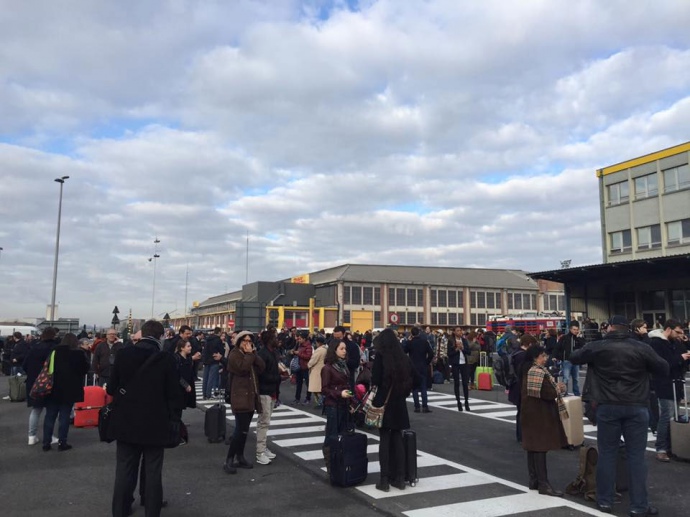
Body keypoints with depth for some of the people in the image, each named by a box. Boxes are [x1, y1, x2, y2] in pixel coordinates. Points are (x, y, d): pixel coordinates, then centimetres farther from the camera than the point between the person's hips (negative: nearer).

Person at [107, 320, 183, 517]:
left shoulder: (123, 354, -4)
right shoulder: (167, 359, -13)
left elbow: (111, 388, 2)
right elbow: (173, 394, -11)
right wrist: (173, 417, 4)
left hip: (126, 422, 3)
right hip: (155, 424, -3)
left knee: (124, 471, 13)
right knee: (153, 472, 8)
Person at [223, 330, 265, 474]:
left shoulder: (251, 354, 16)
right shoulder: (234, 354, -7)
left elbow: (262, 367, 1)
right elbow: (243, 368, -25)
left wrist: (253, 353, -6)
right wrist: (248, 354, -15)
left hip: (251, 395, 8)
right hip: (240, 396, -8)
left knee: (244, 429, 12)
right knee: (241, 429, -14)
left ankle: (240, 457, 21)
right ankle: (228, 461, -9)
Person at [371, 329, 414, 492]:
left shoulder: (380, 357, -11)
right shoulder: (404, 358, 5)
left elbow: (375, 380, -13)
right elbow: (410, 380, 8)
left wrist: (375, 400, 2)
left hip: (384, 403, -4)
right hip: (399, 404, 5)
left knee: (385, 440, 2)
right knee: (397, 439, 12)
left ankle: (384, 479, 5)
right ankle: (399, 478, 16)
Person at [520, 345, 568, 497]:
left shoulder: (529, 370, 13)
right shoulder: (538, 372, -18)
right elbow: (547, 393, -22)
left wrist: (555, 387, 9)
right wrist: (559, 389, -4)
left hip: (531, 413, 10)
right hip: (539, 415, -10)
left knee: (533, 446, 12)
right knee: (540, 447, -6)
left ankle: (534, 480, 19)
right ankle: (543, 484, -3)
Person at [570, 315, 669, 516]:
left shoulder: (596, 347, 0)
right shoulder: (642, 348, -1)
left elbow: (574, 358, 13)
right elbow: (664, 369, 9)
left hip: (608, 406, 0)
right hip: (636, 406, 0)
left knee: (607, 454, 9)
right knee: (636, 455, 6)